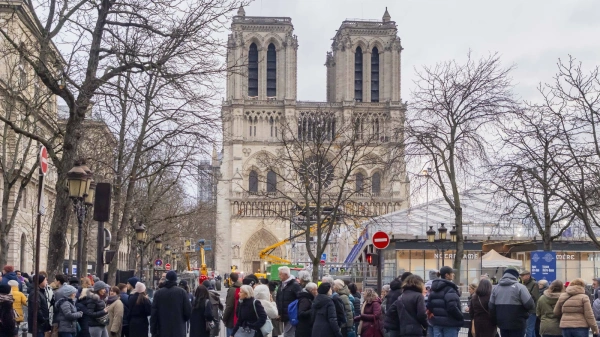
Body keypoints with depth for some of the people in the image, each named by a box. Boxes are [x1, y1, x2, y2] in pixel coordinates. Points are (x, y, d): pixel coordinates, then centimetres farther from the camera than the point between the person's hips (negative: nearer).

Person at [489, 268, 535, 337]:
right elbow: (529, 304, -15)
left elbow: (491, 306, 5)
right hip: (517, 324, -5)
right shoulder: (519, 287, -9)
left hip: (502, 323, 5)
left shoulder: (496, 288, 7)